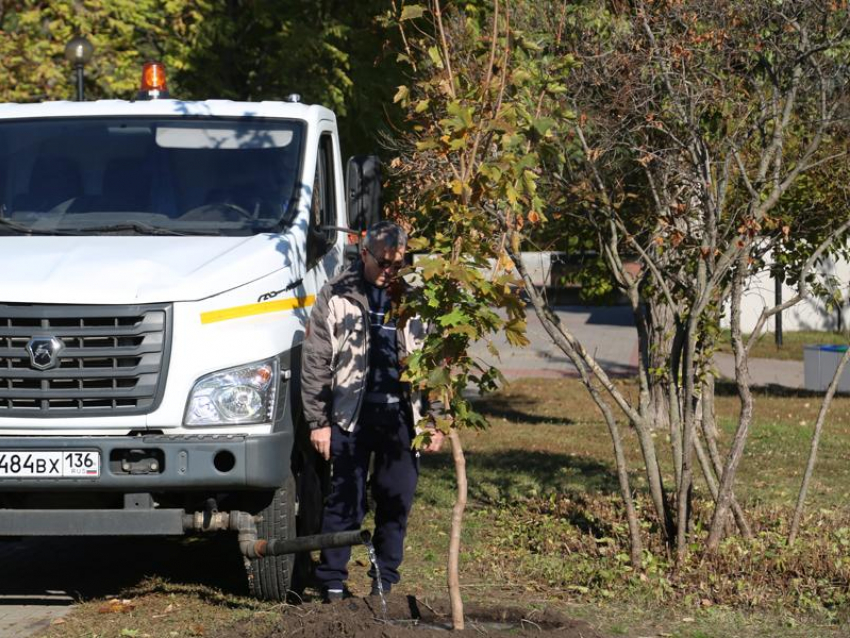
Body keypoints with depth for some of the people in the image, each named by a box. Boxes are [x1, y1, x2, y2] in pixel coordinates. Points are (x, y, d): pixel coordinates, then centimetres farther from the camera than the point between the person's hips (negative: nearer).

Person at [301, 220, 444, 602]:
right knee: (345, 500, -3)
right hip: (351, 414, -2)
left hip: (402, 415, 3)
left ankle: (385, 581, 18)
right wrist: (318, 421, -5)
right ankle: (332, 582, 5)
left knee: (397, 500, 6)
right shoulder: (336, 296, -1)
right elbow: (315, 362, -1)